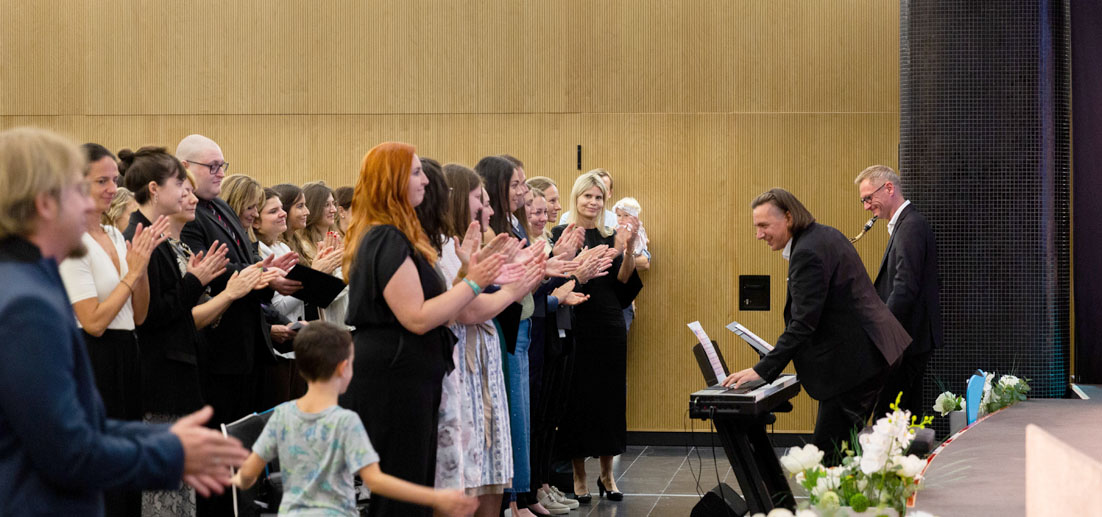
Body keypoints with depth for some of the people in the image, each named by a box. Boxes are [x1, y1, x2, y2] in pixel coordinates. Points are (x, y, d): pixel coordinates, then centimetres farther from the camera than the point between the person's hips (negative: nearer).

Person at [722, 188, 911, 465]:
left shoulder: (808, 253, -19)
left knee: (828, 454, -9)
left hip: (852, 363, -11)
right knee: (842, 447, 13)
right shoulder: (827, 235, 13)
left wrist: (762, 370, -25)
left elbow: (804, 323, -25)